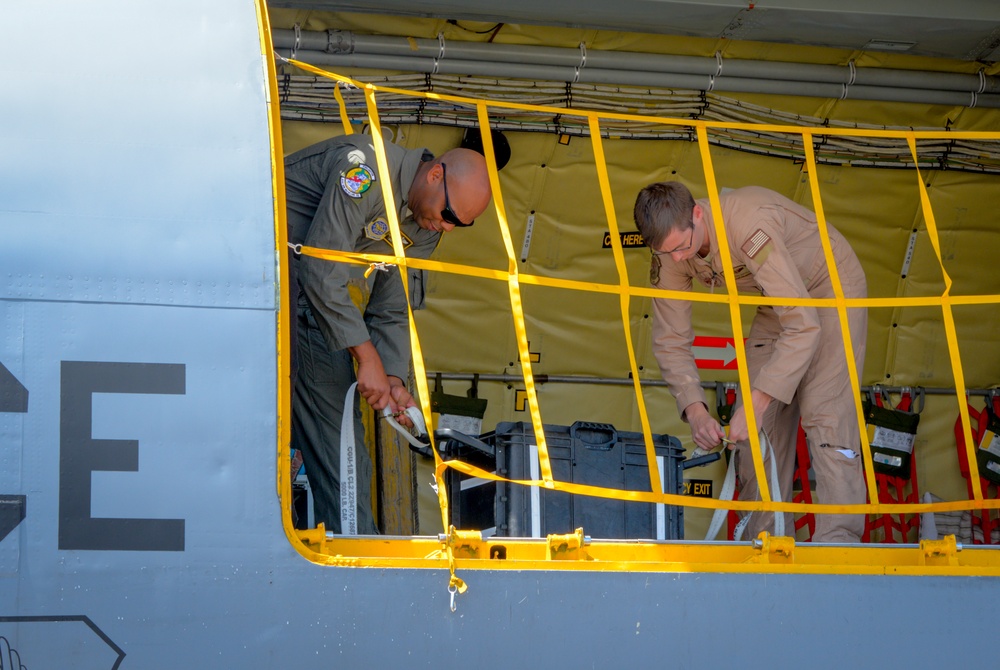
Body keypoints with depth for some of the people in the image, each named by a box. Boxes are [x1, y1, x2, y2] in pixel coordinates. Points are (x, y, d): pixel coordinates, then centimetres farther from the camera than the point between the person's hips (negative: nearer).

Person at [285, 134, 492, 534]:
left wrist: (393, 379, -10)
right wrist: (367, 358, -25)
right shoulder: (367, 168, -26)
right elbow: (322, 274, -28)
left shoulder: (425, 229, 2)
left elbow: (390, 312, 8)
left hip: (317, 287, 8)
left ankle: (356, 538, 4)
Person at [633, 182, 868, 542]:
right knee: (757, 430, -2)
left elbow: (804, 326, -42)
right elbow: (670, 340, -10)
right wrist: (695, 411, -25)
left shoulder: (751, 225, -40)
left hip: (831, 286, -7)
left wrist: (757, 401, -44)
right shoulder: (671, 245, -18)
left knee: (824, 417, -22)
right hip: (778, 302, 7)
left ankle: (838, 541, -27)